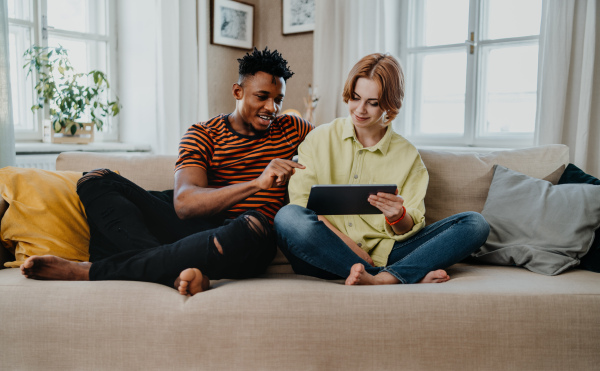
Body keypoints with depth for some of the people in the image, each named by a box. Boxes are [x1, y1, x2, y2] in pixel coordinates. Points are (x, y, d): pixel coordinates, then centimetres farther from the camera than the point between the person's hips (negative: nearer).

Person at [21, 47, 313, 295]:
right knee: (97, 181, -9)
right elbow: (184, 203, -12)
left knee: (253, 226, -40)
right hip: (191, 226, 1)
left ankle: (89, 271, -28)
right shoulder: (203, 134, 5)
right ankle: (178, 271, -33)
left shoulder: (290, 130, 13)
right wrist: (257, 183, -25)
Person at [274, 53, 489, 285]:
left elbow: (410, 230, 7)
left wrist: (398, 216, -18)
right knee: (289, 216, -34)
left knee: (475, 224, -12)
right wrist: (345, 241, -15)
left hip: (382, 256, 2)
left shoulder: (407, 155, 12)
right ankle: (412, 277, -29)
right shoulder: (320, 139, 9)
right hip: (326, 256, -1)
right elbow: (301, 201, -2)